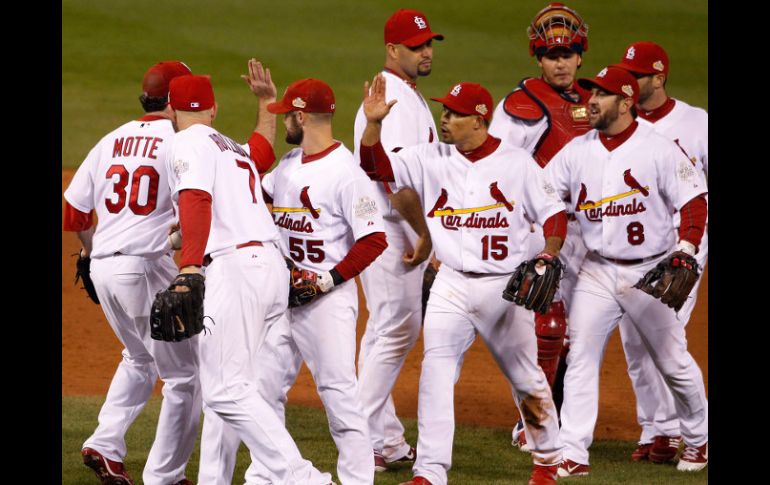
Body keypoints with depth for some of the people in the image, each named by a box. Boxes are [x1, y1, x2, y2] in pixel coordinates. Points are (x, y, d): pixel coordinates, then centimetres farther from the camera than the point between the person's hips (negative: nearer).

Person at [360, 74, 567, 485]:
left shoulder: (518, 163, -4)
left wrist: (549, 252, -17)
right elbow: (376, 167, -5)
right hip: (451, 287, 1)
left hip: (506, 288, -1)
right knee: (436, 371, -14)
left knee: (527, 379, 11)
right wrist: (373, 123, -20)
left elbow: (552, 212, 1)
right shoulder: (431, 159, 1)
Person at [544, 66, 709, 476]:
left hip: (650, 272, -3)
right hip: (598, 272, 3)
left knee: (674, 362, 6)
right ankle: (573, 455, -6)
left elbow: (693, 201, -10)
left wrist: (684, 254, -24)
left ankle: (698, 439, 27)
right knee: (580, 357, -7)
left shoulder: (658, 149, -8)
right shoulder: (575, 152, 2)